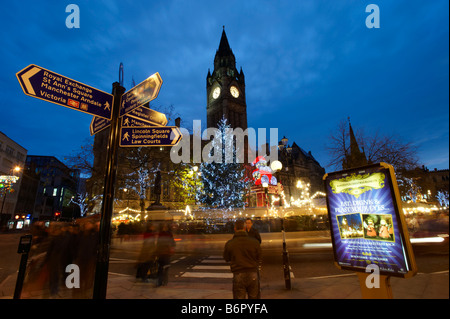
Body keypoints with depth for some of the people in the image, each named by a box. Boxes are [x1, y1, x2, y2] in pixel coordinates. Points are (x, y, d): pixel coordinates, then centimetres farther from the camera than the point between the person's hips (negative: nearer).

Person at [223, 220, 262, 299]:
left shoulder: (229, 243, -10)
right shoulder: (254, 242, -8)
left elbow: (226, 259, 6)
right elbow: (259, 258, 3)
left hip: (238, 275, -1)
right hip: (253, 274, 2)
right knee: (254, 297, 20)